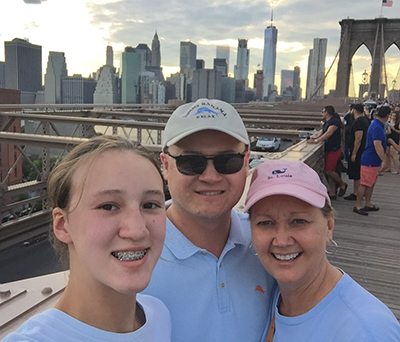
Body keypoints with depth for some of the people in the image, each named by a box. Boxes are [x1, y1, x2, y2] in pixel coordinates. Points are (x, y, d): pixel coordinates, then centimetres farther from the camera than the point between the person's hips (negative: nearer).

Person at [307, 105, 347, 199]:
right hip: (329, 149, 9)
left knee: (328, 170, -9)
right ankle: (332, 193, 14)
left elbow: (328, 133, -27)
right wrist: (315, 138, -1)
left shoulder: (335, 121, -15)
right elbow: (324, 134, 17)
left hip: (334, 150, -9)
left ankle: (342, 184, 14)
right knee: (330, 171, 9)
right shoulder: (326, 122, 15)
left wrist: (316, 141, -32)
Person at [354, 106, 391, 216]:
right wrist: (384, 161, -29)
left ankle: (368, 204, 24)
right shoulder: (377, 128, -21)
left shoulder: (377, 125, 13)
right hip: (370, 160, -11)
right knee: (365, 183, -5)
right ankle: (357, 206, 1)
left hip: (374, 161, 11)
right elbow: (377, 145, -29)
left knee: (371, 183, 16)